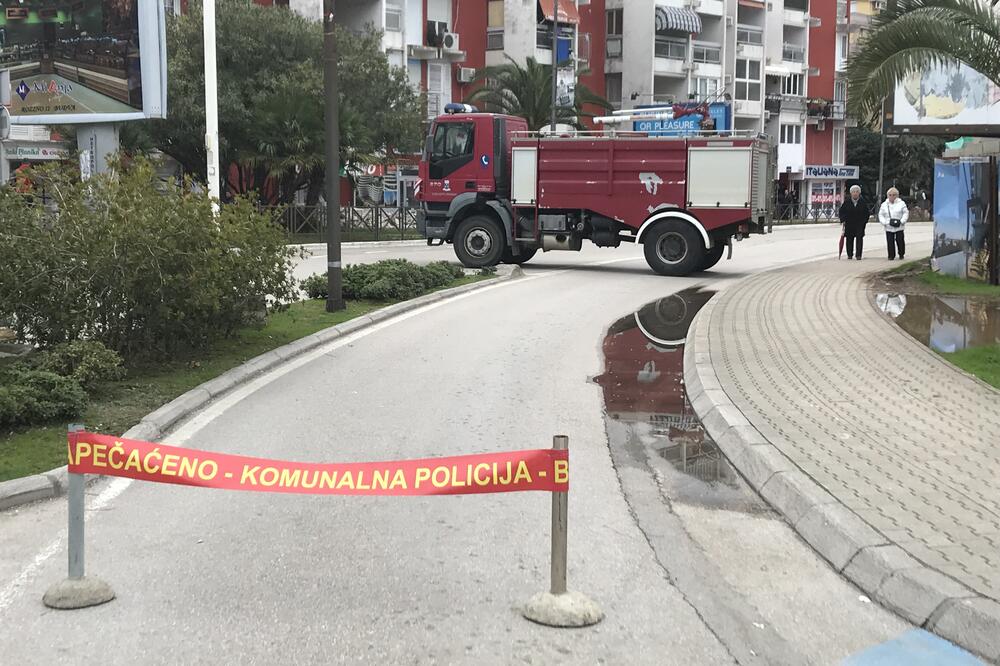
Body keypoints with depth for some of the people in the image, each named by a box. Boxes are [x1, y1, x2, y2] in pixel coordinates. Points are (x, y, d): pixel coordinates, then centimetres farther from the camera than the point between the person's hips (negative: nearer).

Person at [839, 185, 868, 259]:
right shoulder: (846, 203, 1)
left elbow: (866, 213, 9)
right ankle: (850, 255, 14)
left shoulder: (862, 203, 2)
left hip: (860, 225, -1)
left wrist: (865, 221, 0)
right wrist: (843, 220, -2)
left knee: (859, 239, -6)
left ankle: (858, 255, -3)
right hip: (849, 225, 1)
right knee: (849, 240, 5)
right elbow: (841, 211, 7)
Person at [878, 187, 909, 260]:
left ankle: (901, 254, 19)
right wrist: (884, 222, -8)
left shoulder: (901, 203, 4)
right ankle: (891, 256, 8)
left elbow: (906, 213, 2)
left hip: (899, 227, -1)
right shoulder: (884, 205, 9)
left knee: (900, 241, 2)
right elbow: (881, 215, 9)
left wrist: (902, 221, -12)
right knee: (890, 242, -1)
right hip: (888, 227, 1)